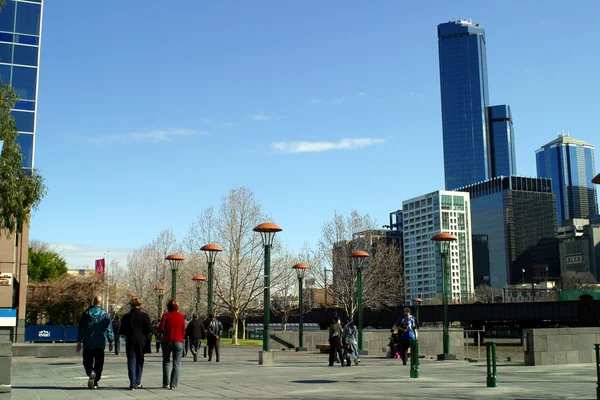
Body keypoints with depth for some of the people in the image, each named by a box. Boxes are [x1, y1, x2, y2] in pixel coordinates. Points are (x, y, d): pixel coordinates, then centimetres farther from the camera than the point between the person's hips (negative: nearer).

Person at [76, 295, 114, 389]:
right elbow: (109, 328, 0)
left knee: (87, 361, 8)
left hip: (88, 343, 0)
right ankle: (95, 383, 7)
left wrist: (79, 341, 7)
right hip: (100, 343, 0)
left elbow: (80, 328, 1)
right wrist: (110, 342, 7)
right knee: (99, 363, 8)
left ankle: (91, 372, -21)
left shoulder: (86, 313, 1)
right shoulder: (104, 314, 0)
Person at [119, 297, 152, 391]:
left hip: (130, 341, -1)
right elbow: (149, 329, -4)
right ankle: (138, 382, 17)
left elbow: (122, 330, 0)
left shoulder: (126, 316, -3)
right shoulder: (144, 316, -4)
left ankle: (132, 384, -3)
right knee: (139, 361, 14)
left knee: (131, 362, 3)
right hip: (141, 341, 1)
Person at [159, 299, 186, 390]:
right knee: (176, 364, 2)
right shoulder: (181, 316, 2)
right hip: (178, 342, 0)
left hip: (167, 341, 0)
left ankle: (166, 383, 17)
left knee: (166, 362, 16)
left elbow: (162, 328, -8)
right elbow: (183, 330, 5)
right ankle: (173, 385, -4)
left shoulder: (166, 315, -3)